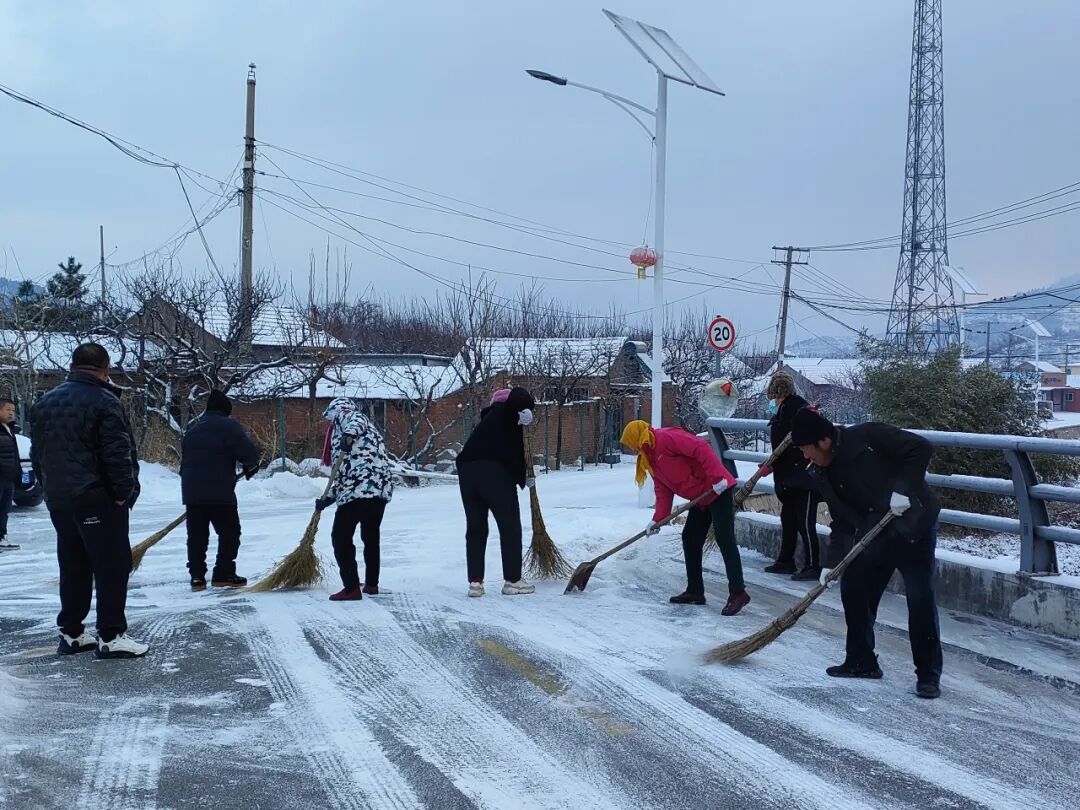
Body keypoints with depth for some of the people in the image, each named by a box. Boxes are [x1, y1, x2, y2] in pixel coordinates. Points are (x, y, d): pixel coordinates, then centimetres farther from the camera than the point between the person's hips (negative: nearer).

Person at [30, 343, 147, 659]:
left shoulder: (46, 402, 12)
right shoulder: (104, 402, -13)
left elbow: (38, 453, 16)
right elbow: (119, 454, -17)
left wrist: (51, 488, 20)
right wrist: (124, 492, -8)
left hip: (58, 499, 8)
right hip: (98, 499, -8)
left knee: (73, 565, 15)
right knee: (112, 565, -3)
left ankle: (71, 633, 19)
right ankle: (111, 636, -5)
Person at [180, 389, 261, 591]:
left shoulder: (192, 427, 16)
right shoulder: (228, 426, -6)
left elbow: (184, 457, 21)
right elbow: (250, 452, -12)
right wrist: (250, 468, 9)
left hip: (191, 492, 6)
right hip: (219, 493, -6)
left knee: (196, 535, 10)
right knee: (229, 532, 3)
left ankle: (197, 577, 9)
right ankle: (223, 574, 2)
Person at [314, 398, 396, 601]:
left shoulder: (345, 416, 7)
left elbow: (356, 422, -21)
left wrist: (349, 435, -41)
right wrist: (328, 499, 28)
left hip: (360, 489, -9)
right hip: (382, 487, 9)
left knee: (341, 537, 0)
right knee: (371, 536, 24)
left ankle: (352, 588, -3)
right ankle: (371, 584, 32)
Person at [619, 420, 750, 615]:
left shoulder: (667, 438, -16)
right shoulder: (650, 458, 15)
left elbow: (701, 448, -25)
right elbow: (663, 490, 13)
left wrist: (717, 478, -29)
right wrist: (658, 518, 2)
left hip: (718, 490, -11)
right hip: (700, 498, 11)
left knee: (724, 539, -13)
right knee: (690, 540, 12)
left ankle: (738, 592, -13)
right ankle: (695, 591, 19)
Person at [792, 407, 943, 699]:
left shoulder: (868, 436, -18)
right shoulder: (823, 474, 3)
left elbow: (920, 448, -18)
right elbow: (842, 521, 7)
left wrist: (904, 489, -25)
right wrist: (832, 561, -1)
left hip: (913, 525, -7)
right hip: (873, 535, 8)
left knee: (920, 599, -8)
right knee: (853, 590, 8)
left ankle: (929, 675, 2)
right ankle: (861, 661, 24)